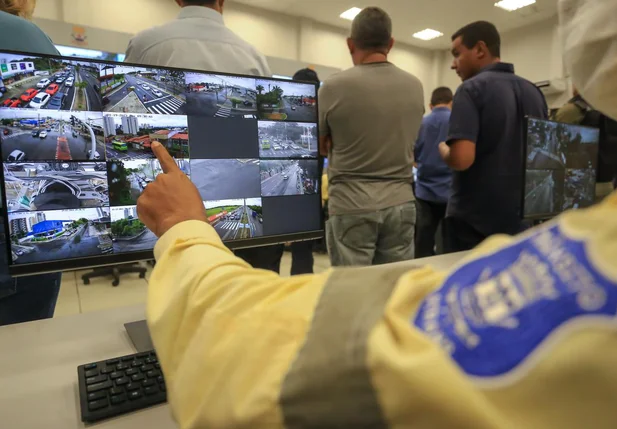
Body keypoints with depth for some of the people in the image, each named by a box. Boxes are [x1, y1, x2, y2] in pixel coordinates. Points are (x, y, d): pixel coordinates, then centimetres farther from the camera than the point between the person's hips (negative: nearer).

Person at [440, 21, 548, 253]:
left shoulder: (472, 89, -13)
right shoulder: (534, 92, 9)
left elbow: (461, 159, -24)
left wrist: (443, 149, -3)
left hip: (474, 220, -7)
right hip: (521, 218, 7)